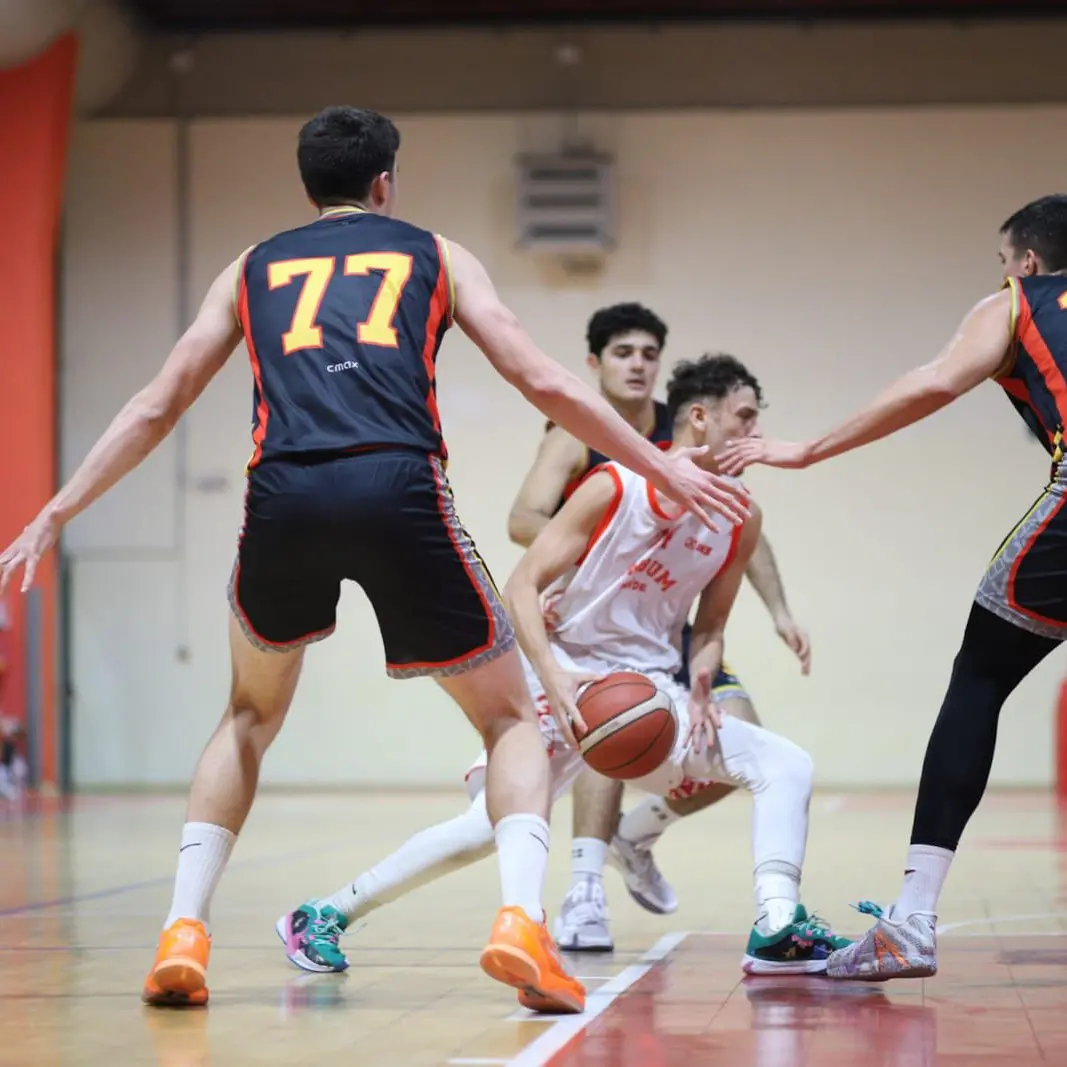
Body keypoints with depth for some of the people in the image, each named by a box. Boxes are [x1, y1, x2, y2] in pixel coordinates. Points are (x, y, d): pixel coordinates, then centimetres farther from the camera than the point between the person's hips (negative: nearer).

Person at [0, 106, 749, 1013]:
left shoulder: (253, 269, 28)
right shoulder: (435, 256, 23)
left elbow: (157, 407, 26)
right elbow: (546, 384, 15)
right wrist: (665, 469, 20)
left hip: (284, 494, 2)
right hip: (399, 490, -2)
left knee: (251, 718, 28)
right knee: (512, 720, 14)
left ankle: (184, 932, 14)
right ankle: (521, 918, -10)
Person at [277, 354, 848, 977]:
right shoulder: (615, 489, -13)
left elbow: (709, 626, 12)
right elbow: (522, 586, -14)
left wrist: (700, 691, -9)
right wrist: (553, 677, -28)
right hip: (565, 680, -5)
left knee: (785, 764, -7)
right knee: (494, 825, -16)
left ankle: (779, 929, -20)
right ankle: (325, 914, -4)